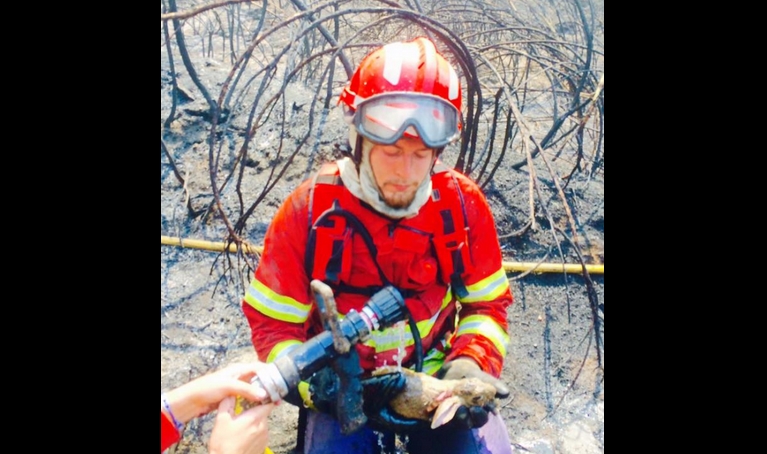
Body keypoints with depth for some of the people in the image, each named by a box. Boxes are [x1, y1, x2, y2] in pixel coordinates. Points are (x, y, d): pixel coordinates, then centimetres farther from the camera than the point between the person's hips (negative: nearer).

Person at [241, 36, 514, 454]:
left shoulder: (463, 204, -8)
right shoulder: (309, 211, -13)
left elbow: (486, 304, 2)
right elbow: (274, 325, -9)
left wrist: (471, 362, -17)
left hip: (436, 373, 2)